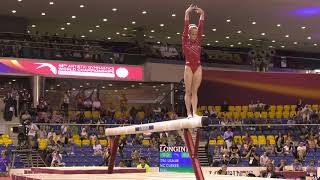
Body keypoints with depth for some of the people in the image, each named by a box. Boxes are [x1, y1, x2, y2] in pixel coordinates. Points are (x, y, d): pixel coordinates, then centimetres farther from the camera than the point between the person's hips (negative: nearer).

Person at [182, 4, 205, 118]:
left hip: (198, 68, 3)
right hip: (189, 67, -3)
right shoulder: (185, 41, 2)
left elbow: (201, 27, 6)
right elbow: (185, 27, -4)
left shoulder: (198, 41, 11)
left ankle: (194, 112, -3)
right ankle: (189, 113, -2)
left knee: (195, 91, 2)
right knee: (188, 91, -2)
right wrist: (187, 13, -10)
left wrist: (202, 14, 0)